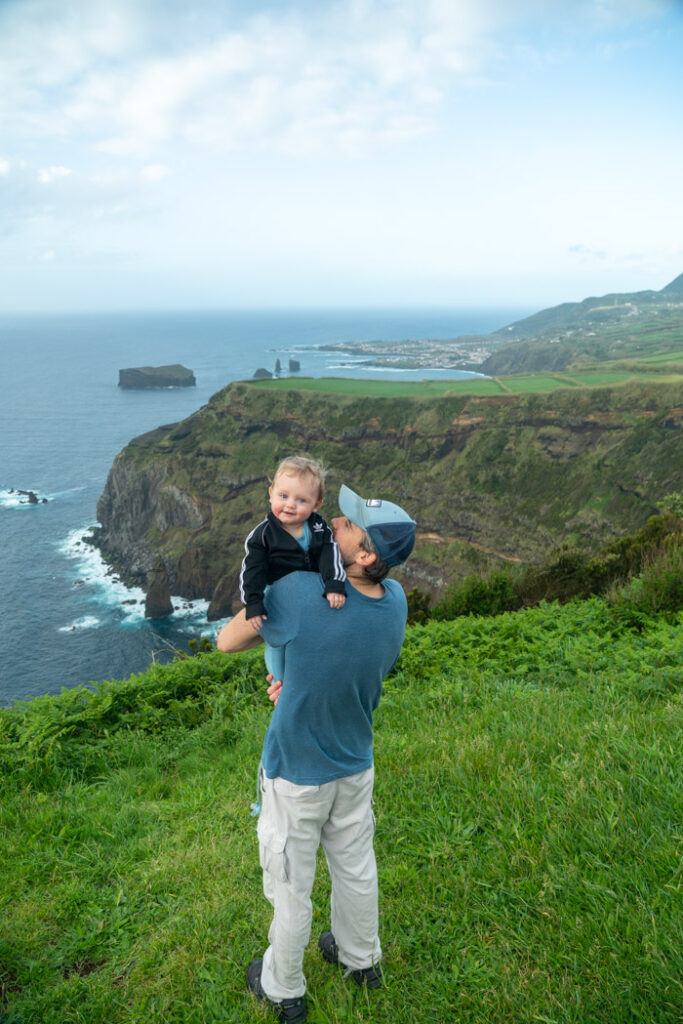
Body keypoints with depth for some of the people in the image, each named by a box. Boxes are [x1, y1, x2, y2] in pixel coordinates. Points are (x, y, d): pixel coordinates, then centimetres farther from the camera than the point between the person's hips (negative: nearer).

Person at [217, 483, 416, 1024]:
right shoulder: (396, 599, -16)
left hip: (297, 775, -5)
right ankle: (362, 959, 51)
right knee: (355, 867, 26)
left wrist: (268, 626, 0)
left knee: (291, 887, 17)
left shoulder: (300, 592, -34)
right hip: (356, 765, 5)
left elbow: (227, 641, -17)